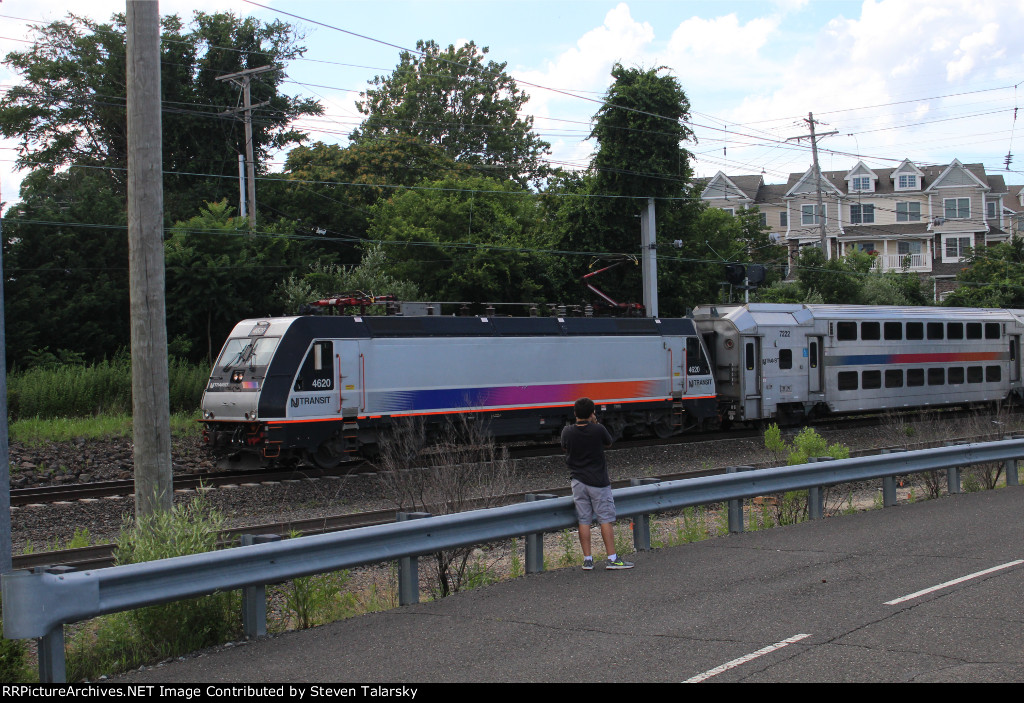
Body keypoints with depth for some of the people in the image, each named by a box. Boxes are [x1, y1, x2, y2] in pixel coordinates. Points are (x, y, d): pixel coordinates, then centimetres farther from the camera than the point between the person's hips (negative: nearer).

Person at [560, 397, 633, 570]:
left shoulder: (567, 431, -4)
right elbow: (608, 442, 7)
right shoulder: (598, 430, -12)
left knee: (584, 521, 5)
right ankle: (612, 559, 2)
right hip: (598, 481, -3)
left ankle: (587, 560, 6)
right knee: (606, 520, 2)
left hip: (578, 482, 3)